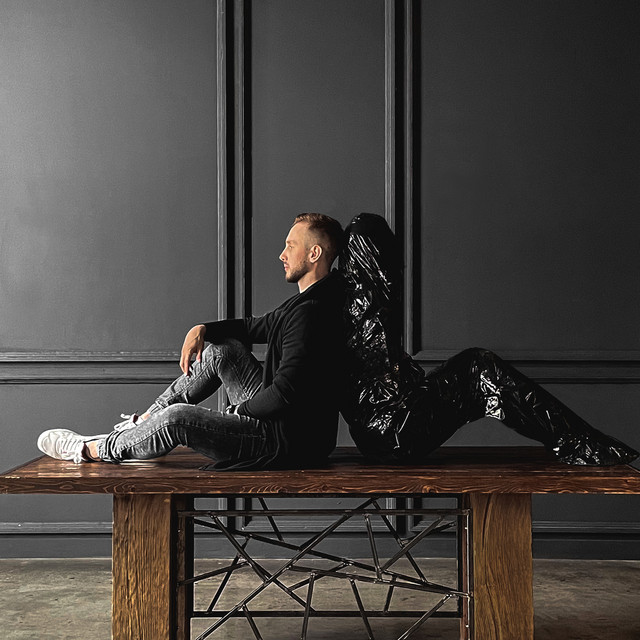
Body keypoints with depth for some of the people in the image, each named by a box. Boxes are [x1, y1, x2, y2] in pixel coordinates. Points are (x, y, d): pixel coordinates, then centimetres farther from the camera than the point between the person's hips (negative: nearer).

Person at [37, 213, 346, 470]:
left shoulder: (310, 314, -23)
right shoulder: (309, 301, 11)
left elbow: (283, 396, -28)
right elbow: (255, 326, 25)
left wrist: (239, 410, -9)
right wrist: (202, 329, 8)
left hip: (291, 442, -10)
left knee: (178, 418, -17)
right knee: (222, 349, 14)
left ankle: (92, 449, 7)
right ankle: (145, 421, 22)